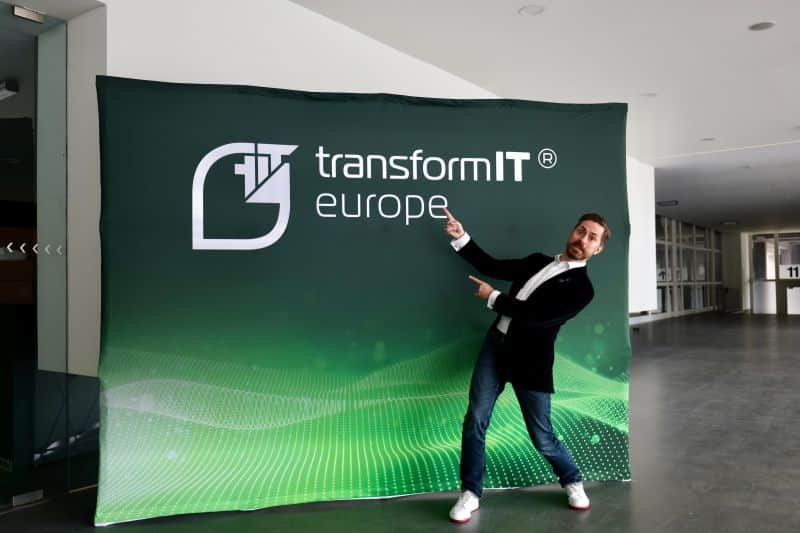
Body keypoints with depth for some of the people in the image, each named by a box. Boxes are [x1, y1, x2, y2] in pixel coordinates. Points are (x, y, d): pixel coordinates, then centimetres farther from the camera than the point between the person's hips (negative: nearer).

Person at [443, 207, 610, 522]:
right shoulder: (538, 261, 13)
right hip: (495, 345, 5)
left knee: (542, 437, 3)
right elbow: (494, 267, 14)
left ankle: (572, 481, 33)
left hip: (529, 360, -5)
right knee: (475, 421, -1)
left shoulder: (581, 287, -7)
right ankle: (470, 494, 14)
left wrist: (493, 297, -10)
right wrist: (461, 237, 5)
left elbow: (536, 316, -16)